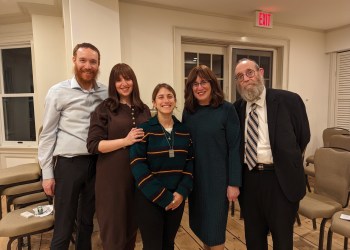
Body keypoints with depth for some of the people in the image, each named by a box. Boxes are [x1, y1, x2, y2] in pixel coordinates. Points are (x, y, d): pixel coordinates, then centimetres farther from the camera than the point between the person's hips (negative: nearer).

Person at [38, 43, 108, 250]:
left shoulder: (105, 93, 2)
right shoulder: (58, 92, -5)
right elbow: (48, 133, -3)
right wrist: (47, 173, -4)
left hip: (96, 162, 3)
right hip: (68, 163, -3)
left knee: (87, 220, 20)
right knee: (63, 225, 8)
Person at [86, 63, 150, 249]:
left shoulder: (143, 110, 8)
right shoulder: (104, 109, -5)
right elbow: (93, 145, -12)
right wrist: (125, 141, -20)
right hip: (113, 177, -4)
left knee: (132, 225, 20)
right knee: (114, 228, 9)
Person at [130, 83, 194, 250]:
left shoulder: (184, 130, 5)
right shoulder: (144, 129, -8)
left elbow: (190, 162, 4)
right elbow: (137, 165, -14)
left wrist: (182, 192, -9)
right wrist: (162, 197, -16)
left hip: (177, 198, 4)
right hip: (149, 198, -3)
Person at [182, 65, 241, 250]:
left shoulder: (226, 109, -10)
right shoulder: (188, 111, 2)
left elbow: (234, 148, -11)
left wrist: (234, 183, -12)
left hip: (218, 177, -4)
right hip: (195, 178, 4)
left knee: (214, 227, 7)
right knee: (200, 225, 18)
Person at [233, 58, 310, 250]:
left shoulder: (289, 100, -9)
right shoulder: (237, 107, 2)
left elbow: (303, 137, 2)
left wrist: (285, 162, 8)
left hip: (280, 179, -3)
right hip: (249, 179, 4)